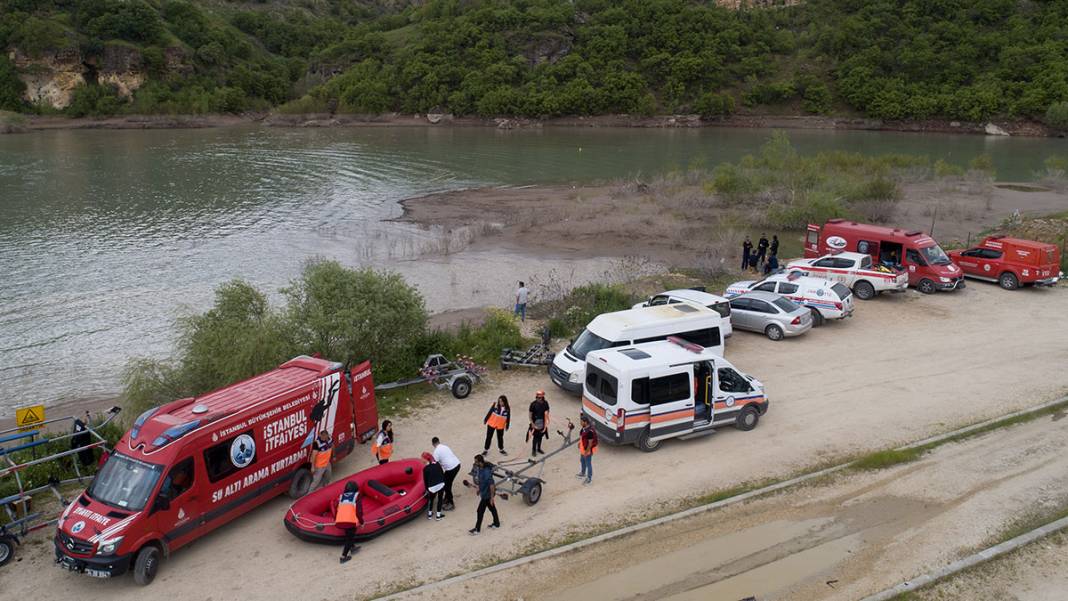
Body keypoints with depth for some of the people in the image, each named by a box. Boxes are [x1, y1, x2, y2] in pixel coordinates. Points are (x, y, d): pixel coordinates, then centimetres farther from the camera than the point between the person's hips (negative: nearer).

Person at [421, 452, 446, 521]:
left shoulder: (425, 468, -8)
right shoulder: (437, 464, 0)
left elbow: (425, 480, -2)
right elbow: (442, 474, 7)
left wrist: (427, 489, 10)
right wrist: (443, 483, 19)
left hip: (432, 487, -1)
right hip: (441, 485, 2)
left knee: (431, 500, 20)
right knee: (440, 499, 15)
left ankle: (429, 514, 29)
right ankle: (438, 515, 19)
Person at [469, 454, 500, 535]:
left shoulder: (486, 472, -34)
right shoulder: (480, 468, -5)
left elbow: (492, 485, -29)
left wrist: (492, 497, -24)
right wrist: (479, 488, 24)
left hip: (487, 495, -9)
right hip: (484, 492, 9)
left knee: (480, 511, 4)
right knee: (492, 508, 23)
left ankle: (477, 529, 18)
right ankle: (496, 523, 39)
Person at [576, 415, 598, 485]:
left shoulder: (590, 431, -33)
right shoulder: (584, 428, -5)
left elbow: (590, 443, -27)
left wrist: (586, 452, -21)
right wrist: (579, 443, 20)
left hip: (587, 450, -10)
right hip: (583, 449, 10)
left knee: (588, 464, 9)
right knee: (582, 461, 28)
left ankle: (589, 478, 27)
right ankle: (583, 473, 51)